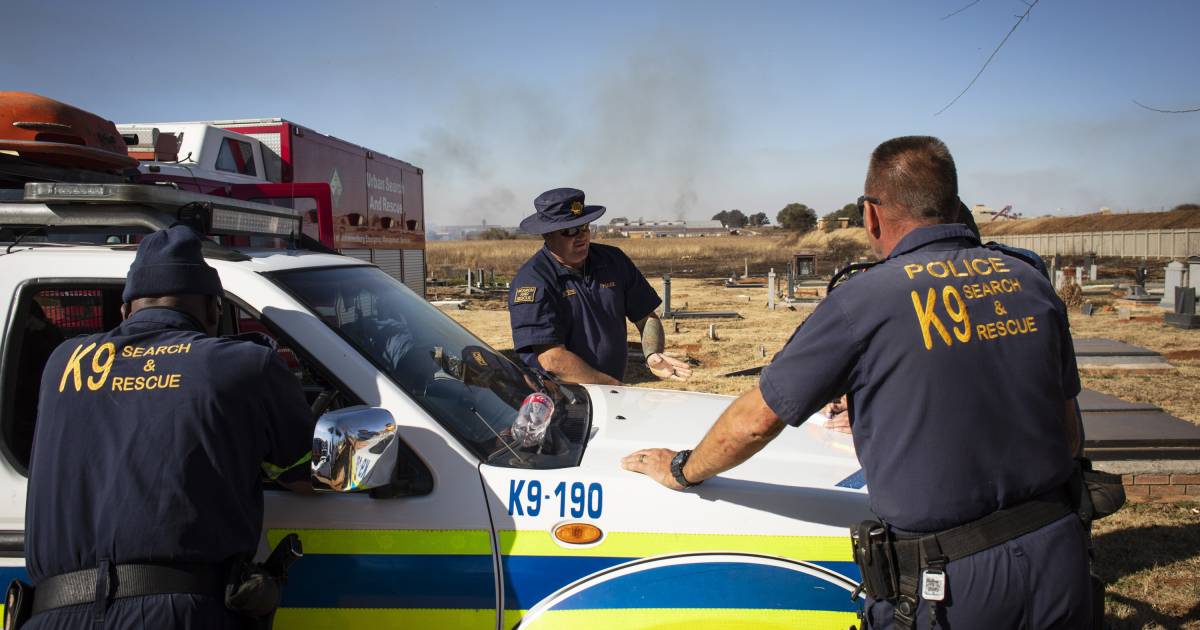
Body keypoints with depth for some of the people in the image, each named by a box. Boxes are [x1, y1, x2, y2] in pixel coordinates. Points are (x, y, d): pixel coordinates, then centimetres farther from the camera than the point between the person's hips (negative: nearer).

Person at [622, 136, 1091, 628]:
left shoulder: (865, 300, -11)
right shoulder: (1032, 284, 4)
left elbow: (754, 421, -6)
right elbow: (1067, 433, 13)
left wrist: (683, 471, 11)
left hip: (948, 587, -5)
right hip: (1060, 562, 6)